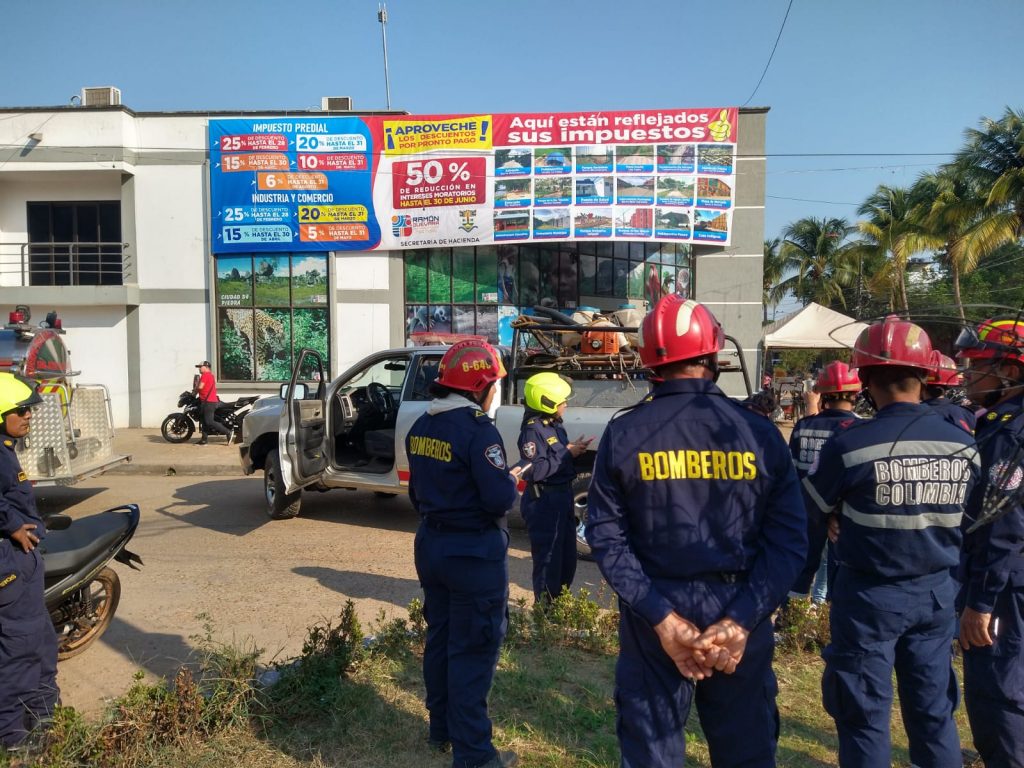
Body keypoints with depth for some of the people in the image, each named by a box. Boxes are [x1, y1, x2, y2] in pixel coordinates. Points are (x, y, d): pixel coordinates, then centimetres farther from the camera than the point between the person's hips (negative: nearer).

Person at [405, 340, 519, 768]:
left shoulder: (421, 427, 4)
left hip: (431, 545, 8)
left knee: (440, 638, 20)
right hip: (475, 553, -8)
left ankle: (441, 729, 36)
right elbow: (499, 499, -25)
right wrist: (512, 481, -5)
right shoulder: (478, 429, -22)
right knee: (472, 650, 3)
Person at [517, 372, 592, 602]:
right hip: (543, 503, -10)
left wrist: (576, 450, 4)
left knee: (567, 560, 20)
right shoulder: (532, 430, -17)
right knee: (548, 562, -1)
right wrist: (567, 453, -21)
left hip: (562, 498, 10)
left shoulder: (555, 426, 12)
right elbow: (534, 471, -27)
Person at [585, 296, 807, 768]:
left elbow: (607, 538, -10)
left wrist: (660, 616, -11)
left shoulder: (623, 433, -7)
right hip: (739, 616, 1)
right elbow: (788, 540, -10)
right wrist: (741, 620, -12)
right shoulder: (760, 432, -5)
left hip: (653, 618, 0)